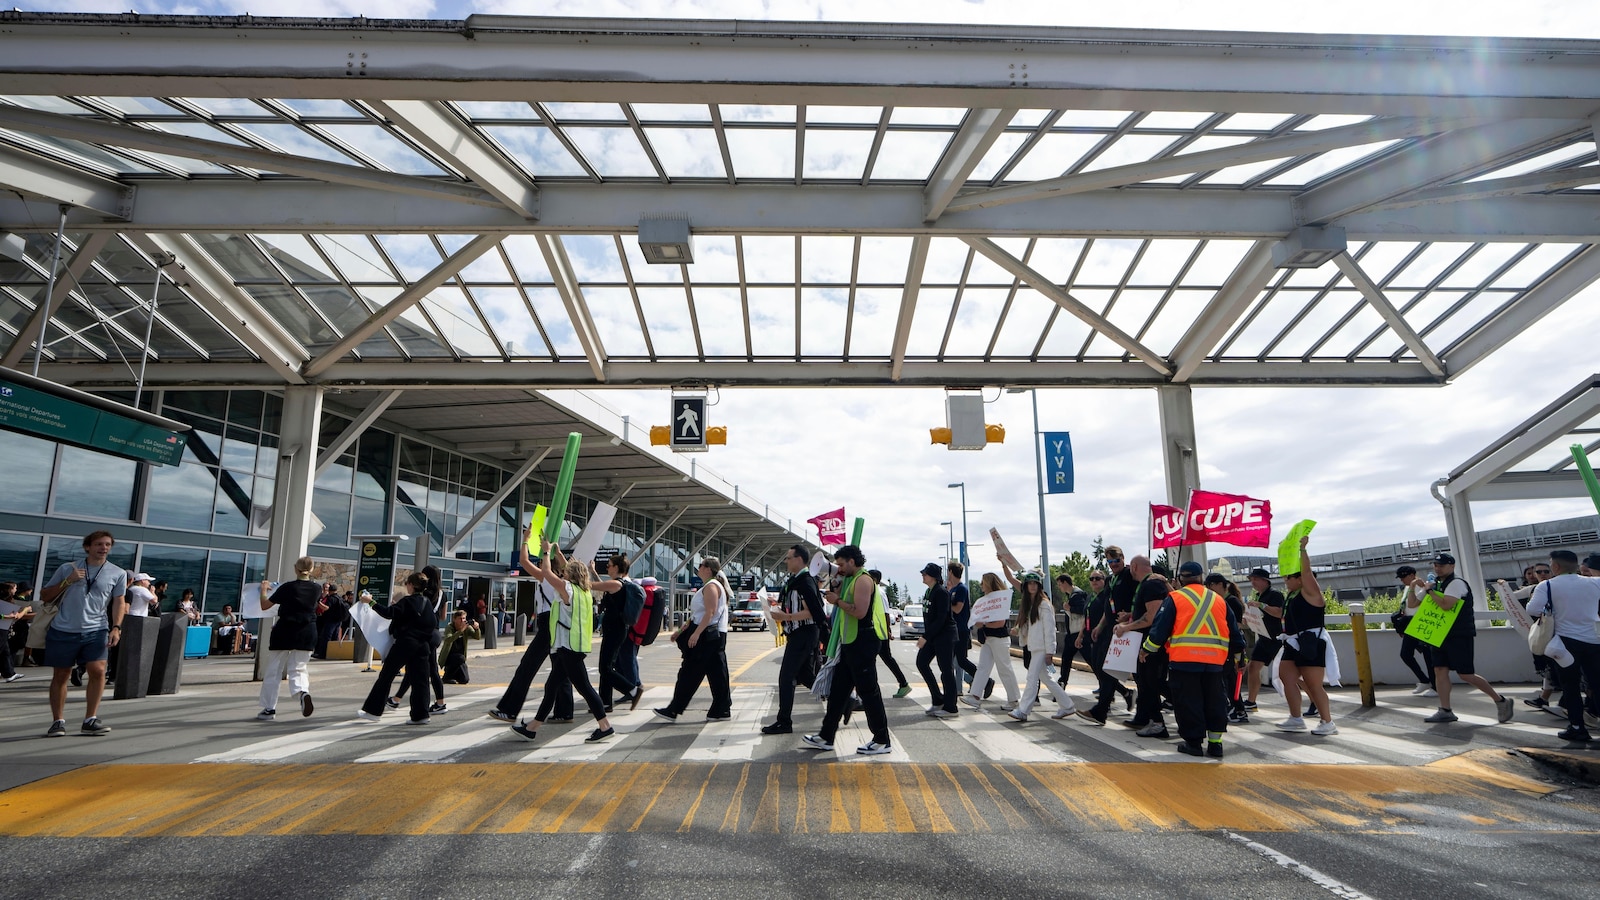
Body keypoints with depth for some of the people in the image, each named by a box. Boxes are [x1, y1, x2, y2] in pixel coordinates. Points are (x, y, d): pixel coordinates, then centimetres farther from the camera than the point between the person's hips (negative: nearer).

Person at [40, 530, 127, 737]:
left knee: (98, 671, -13)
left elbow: (119, 602, 4)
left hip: (96, 631, -1)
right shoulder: (67, 568, 5)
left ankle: (90, 720, -2)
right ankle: (58, 721, 19)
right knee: (60, 676, 8)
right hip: (62, 631, 1)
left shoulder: (118, 573, 4)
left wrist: (116, 627, -8)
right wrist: (67, 581, -8)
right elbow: (44, 596, 7)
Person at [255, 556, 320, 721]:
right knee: (298, 668, 9)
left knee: (273, 670, 10)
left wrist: (263, 589, 14)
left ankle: (269, 709, 13)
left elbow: (264, 606, -1)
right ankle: (303, 692, -22)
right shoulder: (317, 589, 1)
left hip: (284, 632, -3)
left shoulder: (287, 587, -9)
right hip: (307, 633, 3)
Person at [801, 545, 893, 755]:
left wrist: (837, 601, -14)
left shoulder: (863, 580, -14)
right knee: (838, 689, 12)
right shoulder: (852, 580, 18)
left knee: (868, 690, -4)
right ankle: (826, 737, 19)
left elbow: (860, 612, -25)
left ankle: (882, 740, 5)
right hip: (850, 642, 11)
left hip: (863, 642, -11)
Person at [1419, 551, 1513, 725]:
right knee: (1440, 671, 0)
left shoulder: (1457, 583, -12)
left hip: (1460, 636, -8)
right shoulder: (1437, 585, 14)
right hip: (1442, 635, 8)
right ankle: (1445, 711, 1)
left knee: (1466, 675, -6)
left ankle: (1501, 701, 13)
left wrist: (1430, 590, -16)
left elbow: (1446, 604, -27)